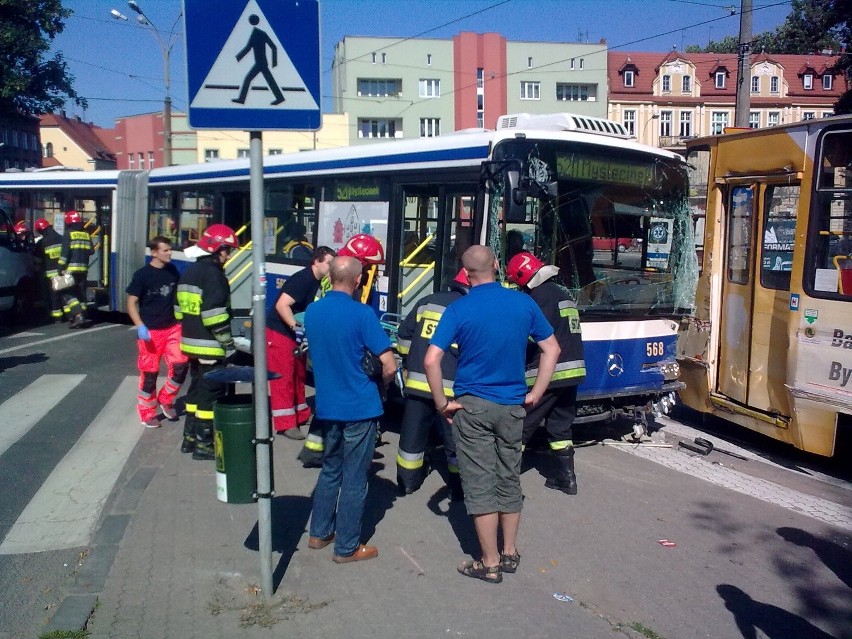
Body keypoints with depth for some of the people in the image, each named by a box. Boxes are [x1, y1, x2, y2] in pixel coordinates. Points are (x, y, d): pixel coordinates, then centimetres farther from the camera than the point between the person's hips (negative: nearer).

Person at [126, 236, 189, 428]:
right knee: (150, 373, 4)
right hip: (150, 331, -4)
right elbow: (131, 302, -8)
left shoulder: (172, 271, 5)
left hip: (172, 328, 4)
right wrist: (140, 326, -20)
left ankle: (166, 400, 20)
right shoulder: (142, 275, -10)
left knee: (181, 365, -4)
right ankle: (147, 412, 20)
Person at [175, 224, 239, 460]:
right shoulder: (213, 273, -15)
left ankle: (189, 438, 26)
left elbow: (180, 310, 19)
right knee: (211, 394, -3)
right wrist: (228, 343, -16)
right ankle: (203, 444, 0)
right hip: (209, 347, -10)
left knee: (197, 389, 19)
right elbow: (214, 315, -21)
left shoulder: (189, 273, 15)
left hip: (192, 343, 10)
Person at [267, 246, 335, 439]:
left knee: (298, 374, 17)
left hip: (294, 333, 10)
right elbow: (282, 305, -30)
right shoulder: (302, 279, -22)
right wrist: (295, 327, -36)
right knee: (283, 377, -5)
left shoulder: (317, 282, 6)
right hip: (279, 332, -10)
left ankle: (301, 415, 29)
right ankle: (285, 424, 1)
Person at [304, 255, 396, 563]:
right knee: (354, 478, 5)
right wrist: (380, 385, 2)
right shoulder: (362, 314, -17)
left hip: (326, 407, 6)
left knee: (330, 469, 22)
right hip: (359, 408, -6)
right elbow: (389, 366, -18)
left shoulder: (311, 312, 1)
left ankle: (319, 533, 31)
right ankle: (347, 547, 15)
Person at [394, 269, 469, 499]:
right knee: (455, 441, 11)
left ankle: (407, 481, 27)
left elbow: (404, 335, 13)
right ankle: (458, 487, 20)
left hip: (417, 383, 4)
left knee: (413, 436, 16)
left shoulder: (427, 302, 8)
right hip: (450, 389, -4)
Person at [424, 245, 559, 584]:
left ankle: (490, 564, 11)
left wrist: (442, 403, -7)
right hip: (512, 406, 4)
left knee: (480, 484, 4)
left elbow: (431, 360, -18)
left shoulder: (459, 309, -11)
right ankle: (510, 553, 28)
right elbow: (551, 349, 4)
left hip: (472, 406, -4)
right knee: (509, 479, 17)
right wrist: (535, 394, 7)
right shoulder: (523, 303, -1)